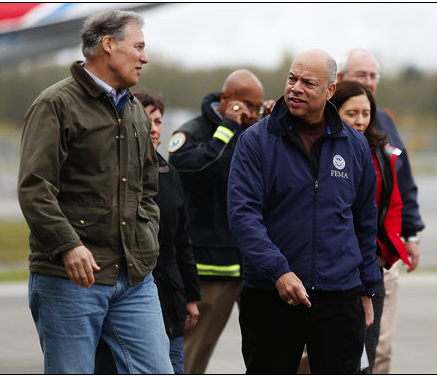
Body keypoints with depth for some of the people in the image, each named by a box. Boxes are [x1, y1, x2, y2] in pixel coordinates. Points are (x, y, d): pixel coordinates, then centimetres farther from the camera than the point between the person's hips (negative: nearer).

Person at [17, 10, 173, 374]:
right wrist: (68, 245, -24)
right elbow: (34, 189, -14)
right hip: (70, 276, -6)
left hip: (135, 278, 7)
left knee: (157, 372, 1)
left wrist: (148, 244, 15)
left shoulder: (135, 111, 19)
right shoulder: (56, 104, -5)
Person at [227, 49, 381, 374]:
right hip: (269, 295, -2)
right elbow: (243, 214, -11)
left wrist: (367, 290, 15)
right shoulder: (256, 141, -2)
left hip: (340, 296, 2)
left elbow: (366, 223, 17)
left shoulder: (355, 146, 8)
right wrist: (278, 271, -24)